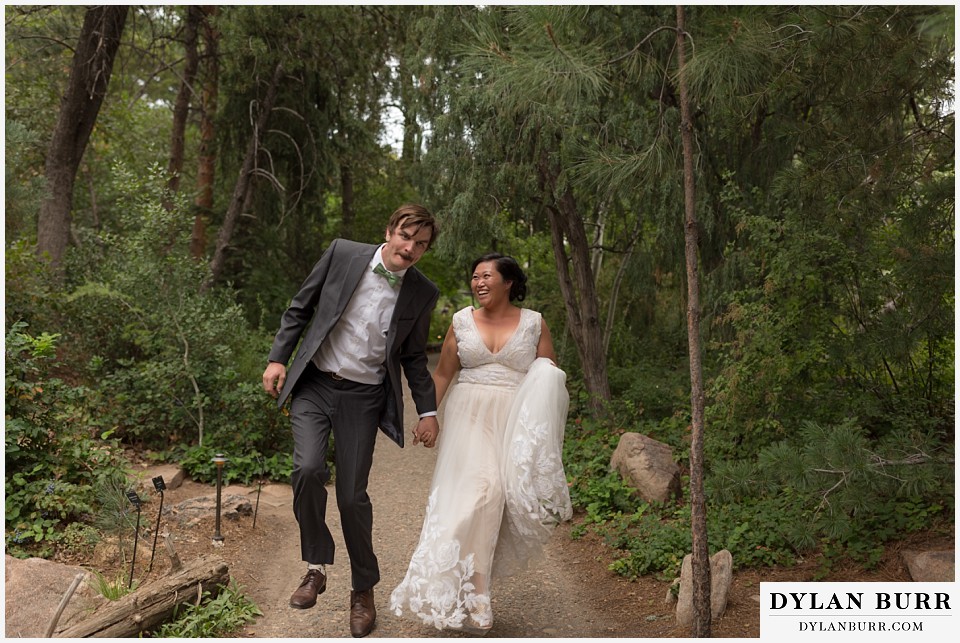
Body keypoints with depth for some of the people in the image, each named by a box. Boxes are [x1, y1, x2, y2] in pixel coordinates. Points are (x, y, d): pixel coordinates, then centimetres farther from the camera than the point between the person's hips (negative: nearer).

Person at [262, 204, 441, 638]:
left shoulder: (422, 294, -1)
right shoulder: (343, 254, -5)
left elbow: (413, 356, 10)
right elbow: (300, 308, 4)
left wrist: (428, 411, 5)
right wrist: (278, 358, -3)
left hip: (363, 398, 0)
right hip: (314, 385, 0)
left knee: (352, 495, 1)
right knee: (309, 469, -20)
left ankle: (363, 589, 23)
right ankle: (316, 566, 4)